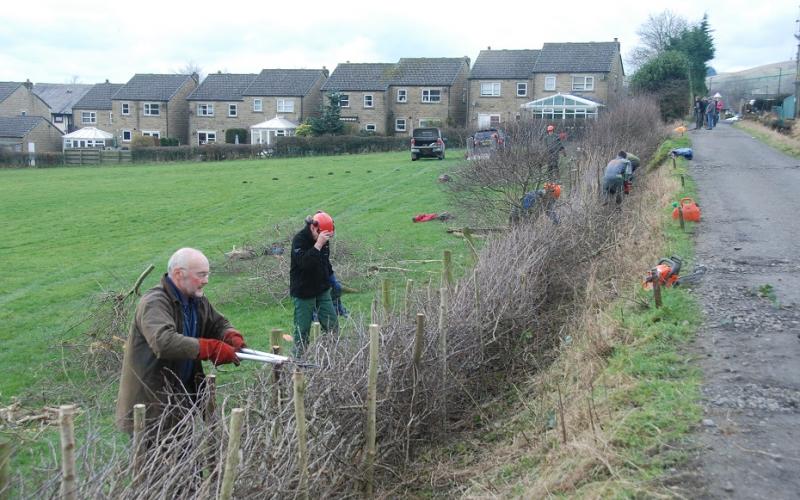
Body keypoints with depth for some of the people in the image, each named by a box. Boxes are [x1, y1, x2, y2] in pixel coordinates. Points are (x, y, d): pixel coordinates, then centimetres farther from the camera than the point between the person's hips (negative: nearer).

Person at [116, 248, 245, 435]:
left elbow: (218, 324, 20)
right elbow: (164, 342, -35)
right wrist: (213, 349, -34)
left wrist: (233, 338, -5)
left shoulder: (197, 301, 7)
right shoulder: (154, 303, -20)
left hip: (184, 394, 8)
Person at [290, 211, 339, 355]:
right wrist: (318, 244, -35)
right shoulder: (299, 240, -18)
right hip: (303, 292, -6)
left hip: (322, 289, 6)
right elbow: (304, 262, -34)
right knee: (302, 328, -1)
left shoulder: (323, 239, 3)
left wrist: (331, 276, 19)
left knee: (332, 325, 4)